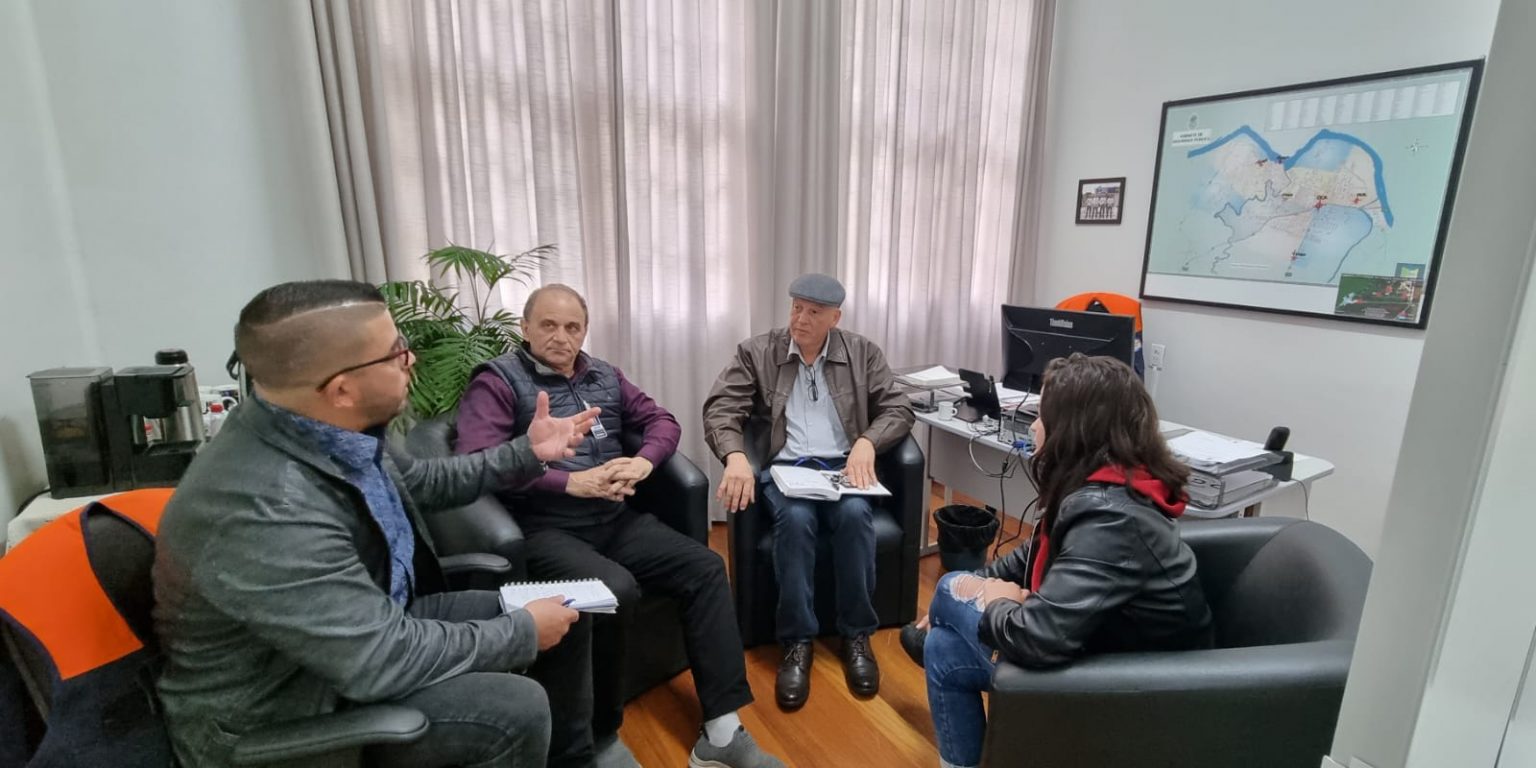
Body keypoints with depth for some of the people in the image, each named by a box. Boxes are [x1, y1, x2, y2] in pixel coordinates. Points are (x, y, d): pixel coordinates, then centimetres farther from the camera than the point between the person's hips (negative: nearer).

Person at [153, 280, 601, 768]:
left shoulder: (329, 431, -8)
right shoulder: (264, 510, -35)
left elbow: (420, 483, 12)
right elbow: (383, 660, -32)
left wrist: (525, 453, 9)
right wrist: (524, 632, -20)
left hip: (369, 622, 8)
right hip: (284, 710, -8)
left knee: (565, 613, 5)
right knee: (517, 711, -25)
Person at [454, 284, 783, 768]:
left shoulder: (604, 376, 16)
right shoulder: (497, 381, -2)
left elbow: (662, 420, 17)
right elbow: (475, 461, -16)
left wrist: (644, 461, -6)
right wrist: (570, 481, -22)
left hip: (616, 519, 6)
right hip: (546, 529, -6)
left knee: (705, 567, -10)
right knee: (617, 589, -32)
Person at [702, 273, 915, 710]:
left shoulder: (862, 353, 9)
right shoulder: (756, 353, 5)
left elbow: (899, 410, 5)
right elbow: (719, 410, -4)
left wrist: (866, 442, -16)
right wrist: (736, 456, -24)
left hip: (842, 467, 1)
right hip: (783, 468, -1)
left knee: (855, 514, -31)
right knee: (795, 519, -33)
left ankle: (856, 634, -9)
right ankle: (796, 641, -15)